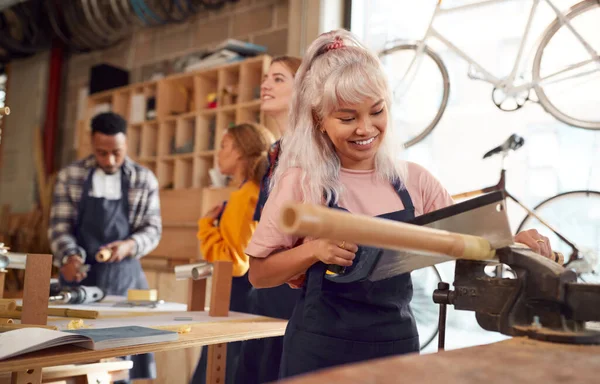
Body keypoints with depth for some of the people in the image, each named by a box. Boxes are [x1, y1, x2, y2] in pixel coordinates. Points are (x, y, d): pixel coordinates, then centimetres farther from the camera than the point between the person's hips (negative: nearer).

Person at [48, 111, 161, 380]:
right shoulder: (70, 176, 2)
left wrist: (130, 245, -19)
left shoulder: (144, 180, 2)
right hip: (79, 275, 0)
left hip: (125, 275, 0)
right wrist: (69, 256, -19)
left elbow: (153, 228, 1)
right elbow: (59, 226, -1)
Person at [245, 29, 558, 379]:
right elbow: (258, 274, -5)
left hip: (398, 342, 3)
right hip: (322, 350, -3)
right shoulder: (301, 181, -10)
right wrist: (314, 250, -21)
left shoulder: (413, 180, 0)